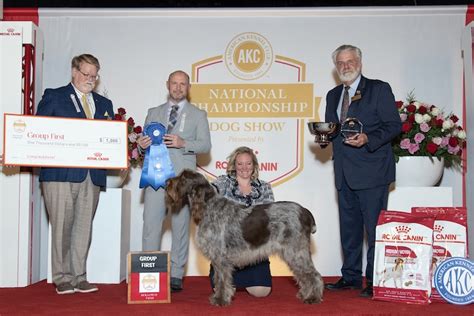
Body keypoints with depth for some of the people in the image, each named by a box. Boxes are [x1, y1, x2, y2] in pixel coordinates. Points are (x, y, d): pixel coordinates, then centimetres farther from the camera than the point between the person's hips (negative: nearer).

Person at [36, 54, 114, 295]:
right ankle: (62, 278, 10)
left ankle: (79, 277, 14)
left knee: (84, 227, 6)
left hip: (92, 175, 4)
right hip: (60, 174, -4)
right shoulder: (53, 97, 7)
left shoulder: (104, 104, 19)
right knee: (62, 227, 0)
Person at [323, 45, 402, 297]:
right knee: (349, 227, 12)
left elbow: (394, 125, -6)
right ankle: (351, 276, 22)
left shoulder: (379, 89, -1)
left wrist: (368, 139, -21)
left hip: (371, 171, -6)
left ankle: (375, 281, 4)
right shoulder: (333, 95, 18)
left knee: (375, 227, -3)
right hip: (345, 173, 6)